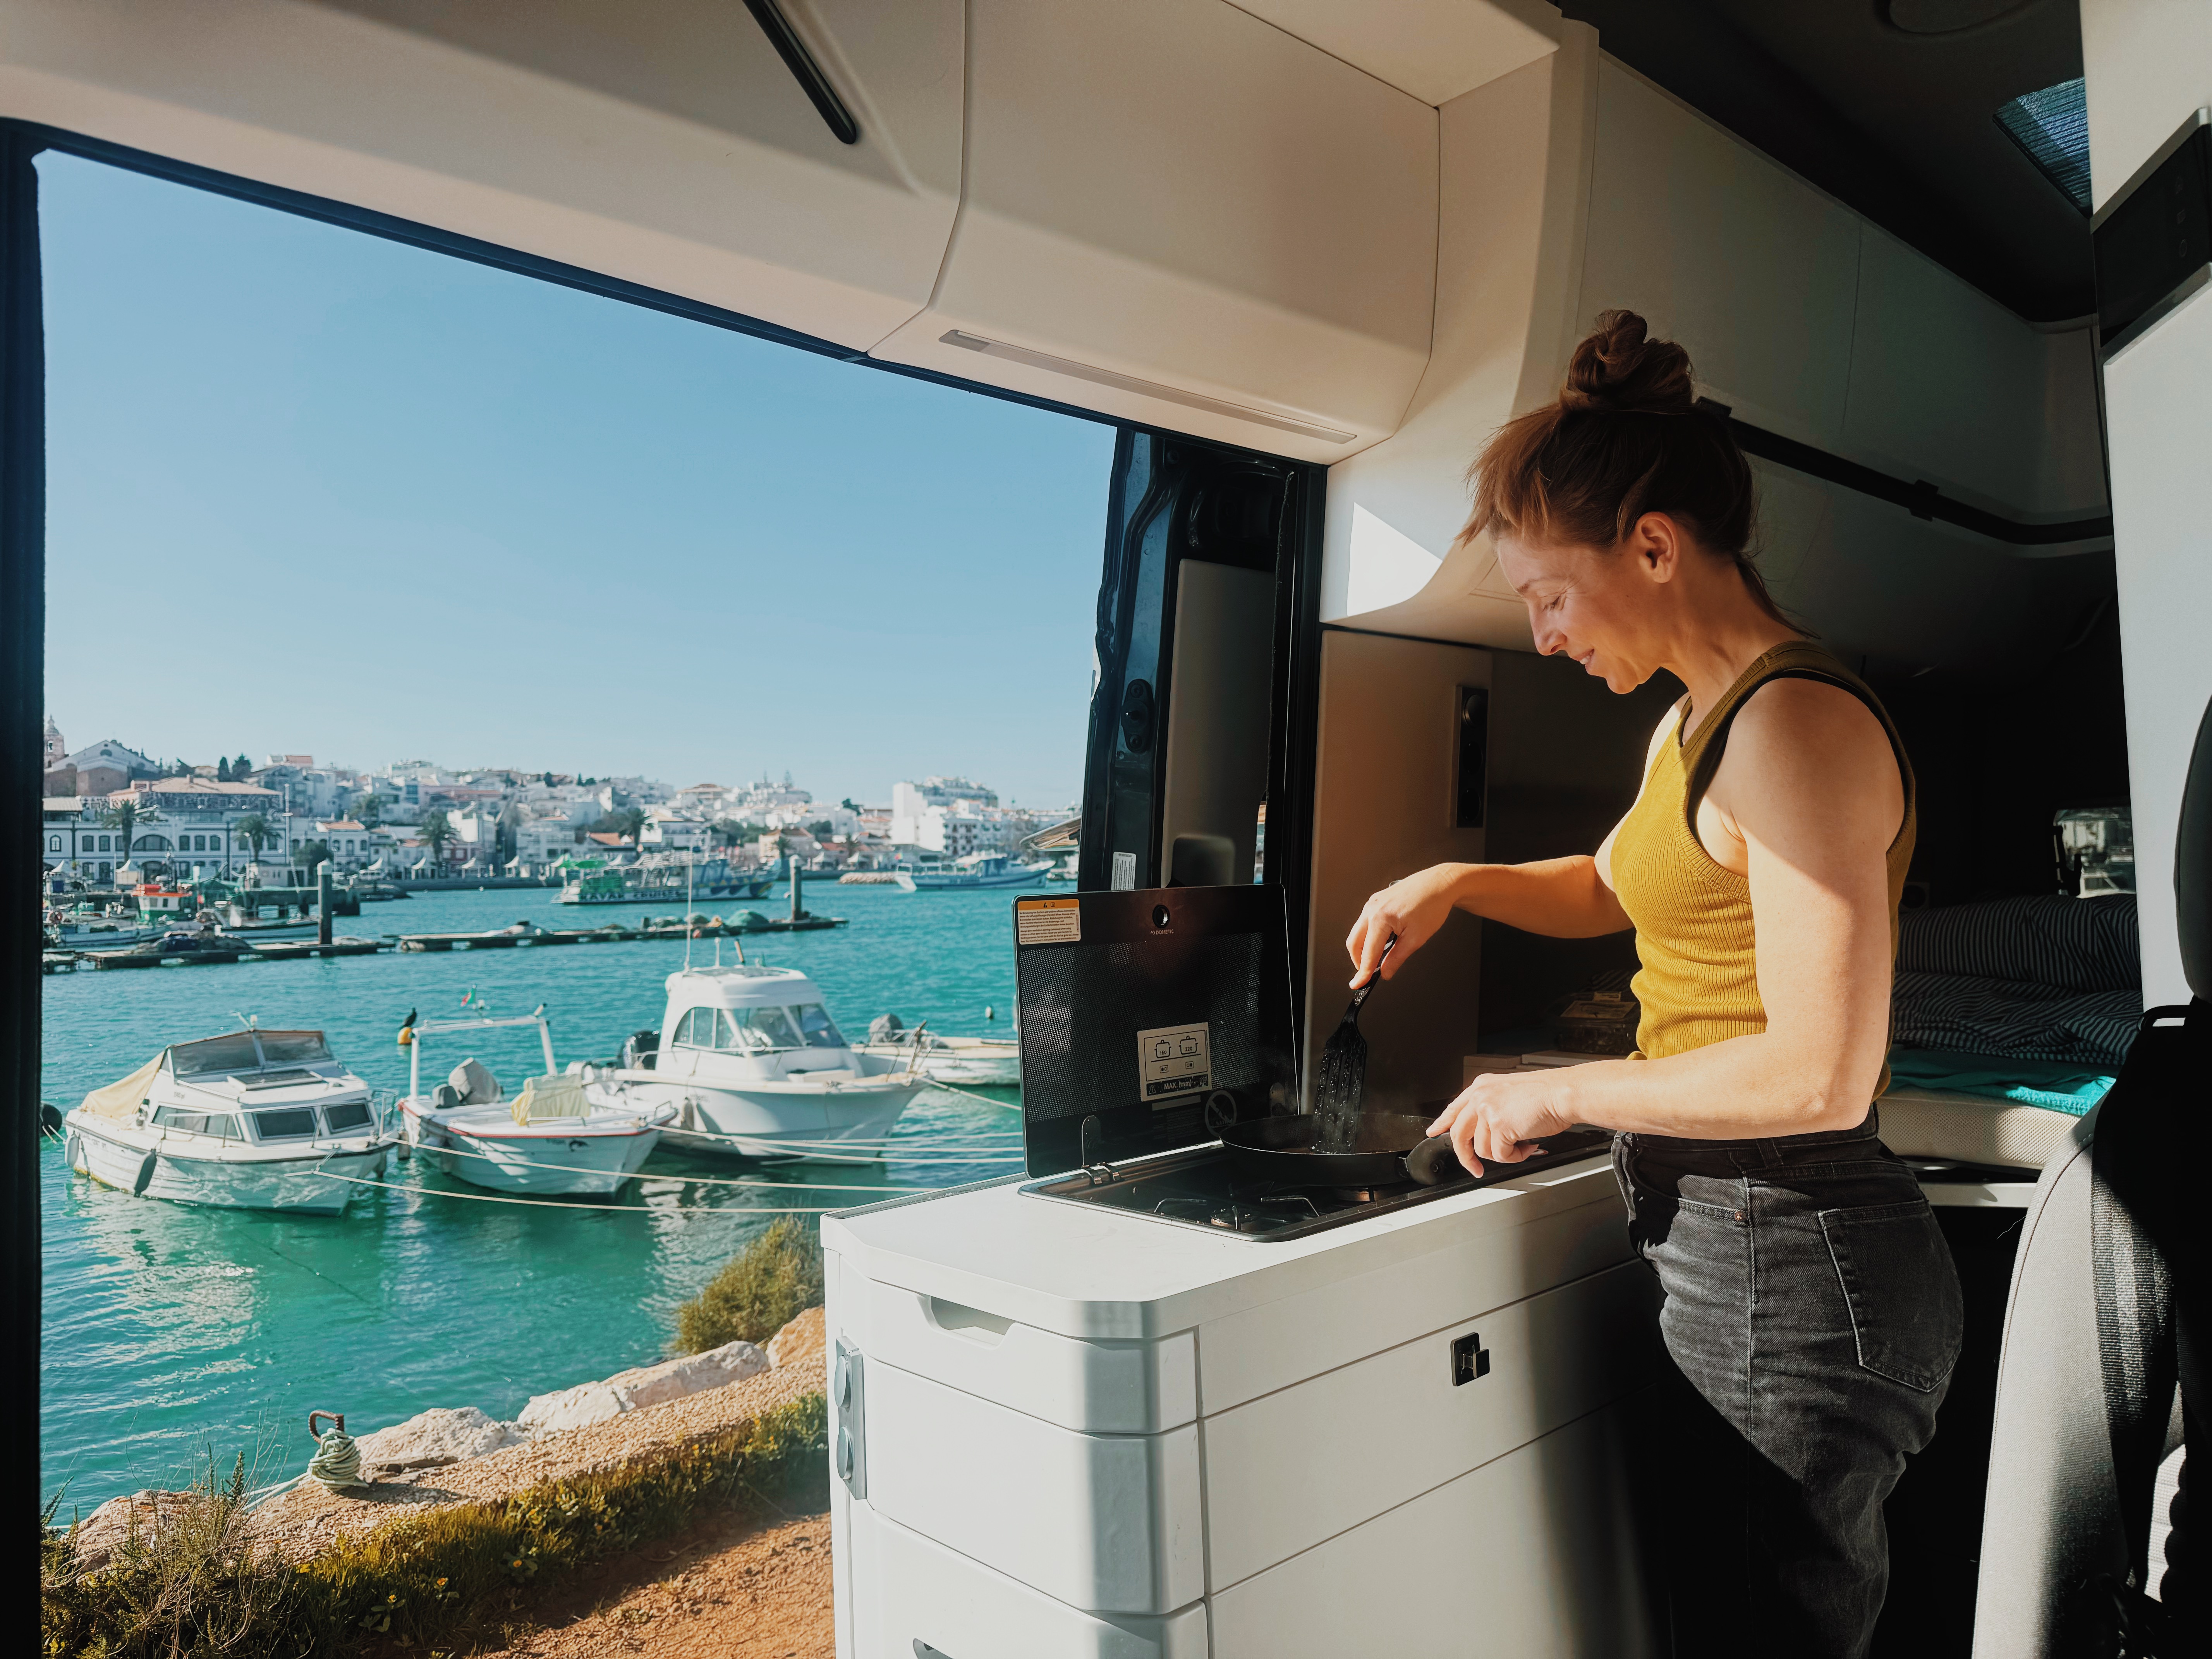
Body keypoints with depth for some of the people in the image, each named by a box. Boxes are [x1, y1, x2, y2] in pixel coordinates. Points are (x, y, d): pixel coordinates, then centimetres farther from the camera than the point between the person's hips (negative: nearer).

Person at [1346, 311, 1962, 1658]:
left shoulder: (1794, 723, -19)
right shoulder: (1698, 724, 13)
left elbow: (1820, 1075, -24)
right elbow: (1616, 886, 31)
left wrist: (1561, 1092, -14)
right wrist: (1456, 883, 15)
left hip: (1794, 1267, -10)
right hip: (1728, 1251, 10)